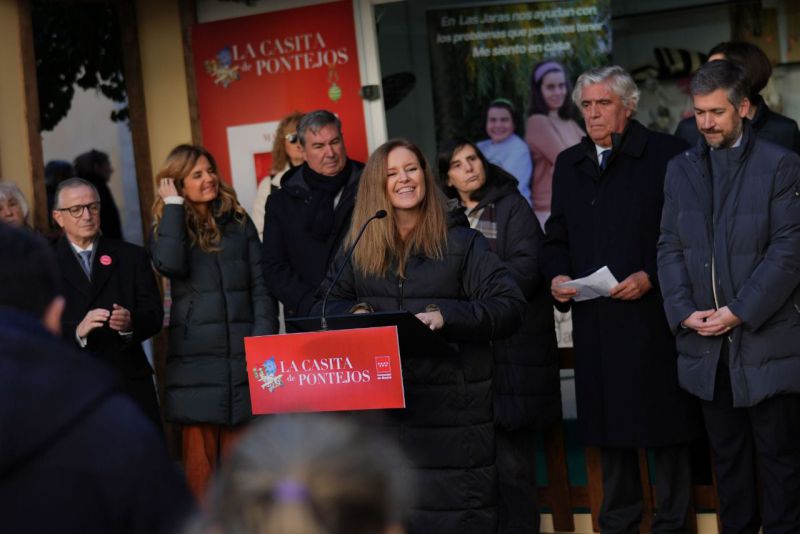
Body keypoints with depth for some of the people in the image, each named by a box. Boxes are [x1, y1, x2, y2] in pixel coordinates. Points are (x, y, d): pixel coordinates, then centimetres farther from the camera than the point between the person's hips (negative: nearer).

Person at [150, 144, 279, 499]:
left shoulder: (239, 223, 11)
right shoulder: (169, 228, 7)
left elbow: (261, 285, 7)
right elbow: (170, 264, -16)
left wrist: (263, 337, -5)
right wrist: (173, 204, -7)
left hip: (242, 352, 1)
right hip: (195, 356, -1)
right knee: (200, 447, -3)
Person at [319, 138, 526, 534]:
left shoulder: (461, 242, 1)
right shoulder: (358, 246, 12)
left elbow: (510, 305, -5)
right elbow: (328, 301, 18)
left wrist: (446, 315, -20)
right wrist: (356, 312, -6)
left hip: (450, 403, -3)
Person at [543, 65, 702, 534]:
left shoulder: (666, 154, -3)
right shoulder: (568, 164, 15)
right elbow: (558, 235, 19)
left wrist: (650, 276, -16)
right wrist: (558, 275, 1)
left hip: (652, 315, -5)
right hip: (594, 319, 5)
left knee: (663, 420, 2)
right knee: (608, 422, 11)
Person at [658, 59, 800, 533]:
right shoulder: (681, 169, 11)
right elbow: (670, 248, 8)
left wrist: (739, 312, -14)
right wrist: (685, 311, -6)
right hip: (707, 343, 4)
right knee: (728, 454, 12)